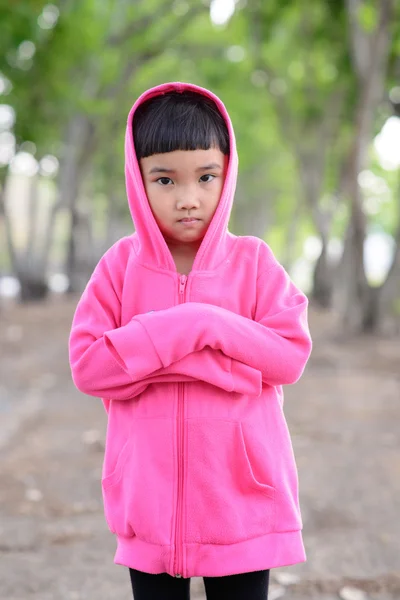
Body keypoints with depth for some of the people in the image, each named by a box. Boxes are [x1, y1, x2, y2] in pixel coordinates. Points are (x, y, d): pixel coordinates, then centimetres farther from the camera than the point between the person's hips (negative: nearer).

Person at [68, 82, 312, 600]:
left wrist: (216, 327, -19)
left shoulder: (253, 261, -3)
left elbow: (290, 354, -9)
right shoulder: (121, 265, -3)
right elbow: (87, 364, -11)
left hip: (242, 501, 0)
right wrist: (186, 328, -19)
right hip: (150, 496, 1)